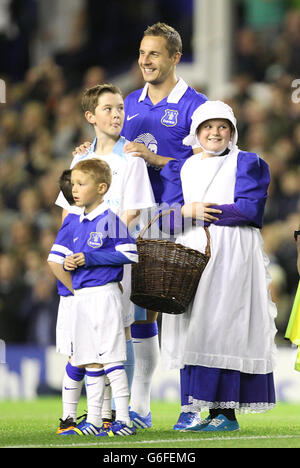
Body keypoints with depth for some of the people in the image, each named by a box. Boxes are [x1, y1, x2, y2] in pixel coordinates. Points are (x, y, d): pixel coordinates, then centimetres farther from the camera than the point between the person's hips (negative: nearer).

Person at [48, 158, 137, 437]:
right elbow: (55, 260, 14)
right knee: (91, 361, 10)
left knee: (110, 358, -8)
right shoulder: (73, 223, 12)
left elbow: (129, 254, -15)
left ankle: (123, 420, -7)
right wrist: (74, 289, 3)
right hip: (80, 297, 7)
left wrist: (89, 258, -15)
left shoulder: (110, 220, -8)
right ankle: (93, 421, 15)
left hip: (104, 295, -7)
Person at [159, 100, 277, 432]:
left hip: (232, 254, -4)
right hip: (191, 252, 4)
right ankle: (195, 409, -1)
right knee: (193, 328, -2)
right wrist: (190, 210, -15)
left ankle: (226, 412, -12)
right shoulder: (180, 168, 18)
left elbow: (250, 209, -8)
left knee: (223, 327, -11)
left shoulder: (247, 164, 6)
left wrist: (198, 213, -7)